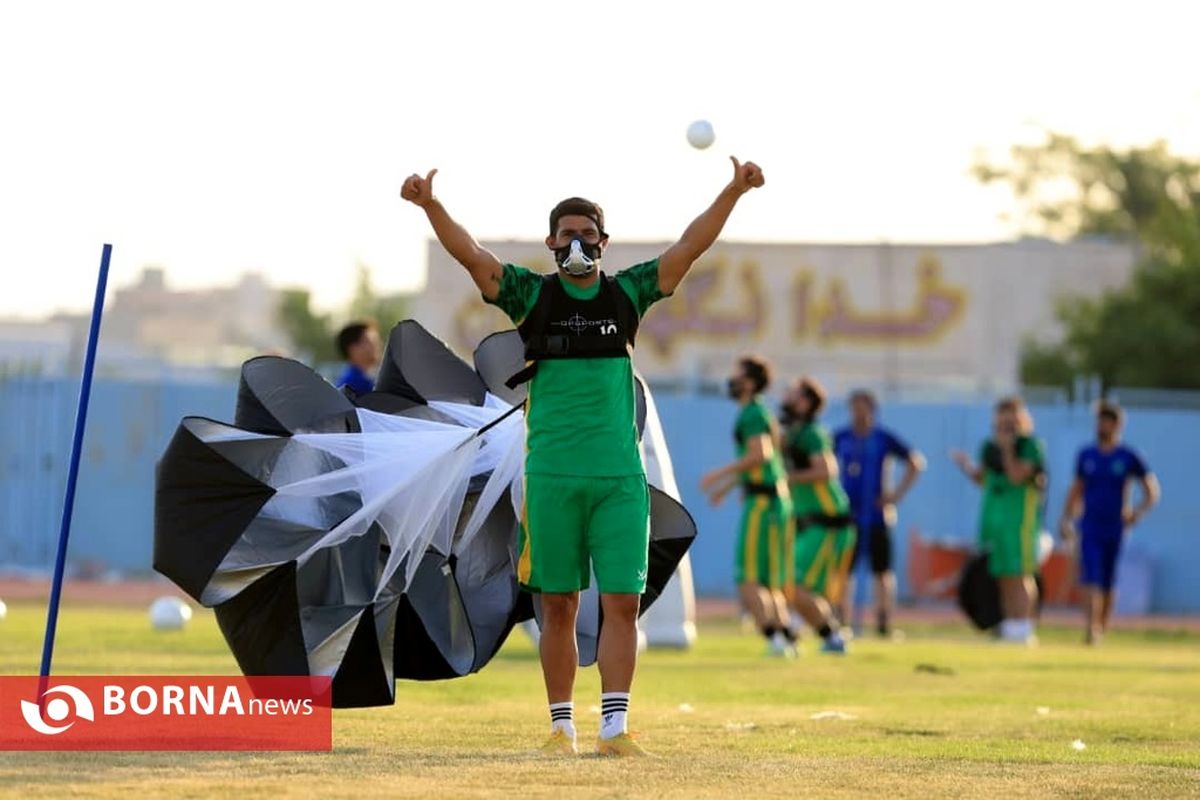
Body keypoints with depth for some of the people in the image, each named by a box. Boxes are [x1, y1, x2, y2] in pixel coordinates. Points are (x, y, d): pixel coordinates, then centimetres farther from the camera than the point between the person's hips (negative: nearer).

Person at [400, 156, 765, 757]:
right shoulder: (532, 296, 5)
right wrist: (431, 206, -21)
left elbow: (689, 249, 5)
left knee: (623, 602, -4)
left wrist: (732, 193, -5)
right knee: (558, 606, 3)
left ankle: (614, 726, -2)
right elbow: (470, 254, -6)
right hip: (552, 475, -1)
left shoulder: (627, 293, 10)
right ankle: (562, 726, 10)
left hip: (620, 476, 1)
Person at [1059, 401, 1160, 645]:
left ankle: (1102, 631, 17)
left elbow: (1152, 491, 3)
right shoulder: (1086, 456, 8)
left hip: (1116, 530, -1)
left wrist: (1138, 513, -12)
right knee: (1091, 579, -12)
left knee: (1108, 584, 5)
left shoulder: (1128, 457, 0)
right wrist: (1066, 519, 6)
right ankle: (1090, 630, -20)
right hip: (1090, 529, 1)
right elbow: (1076, 490, 16)